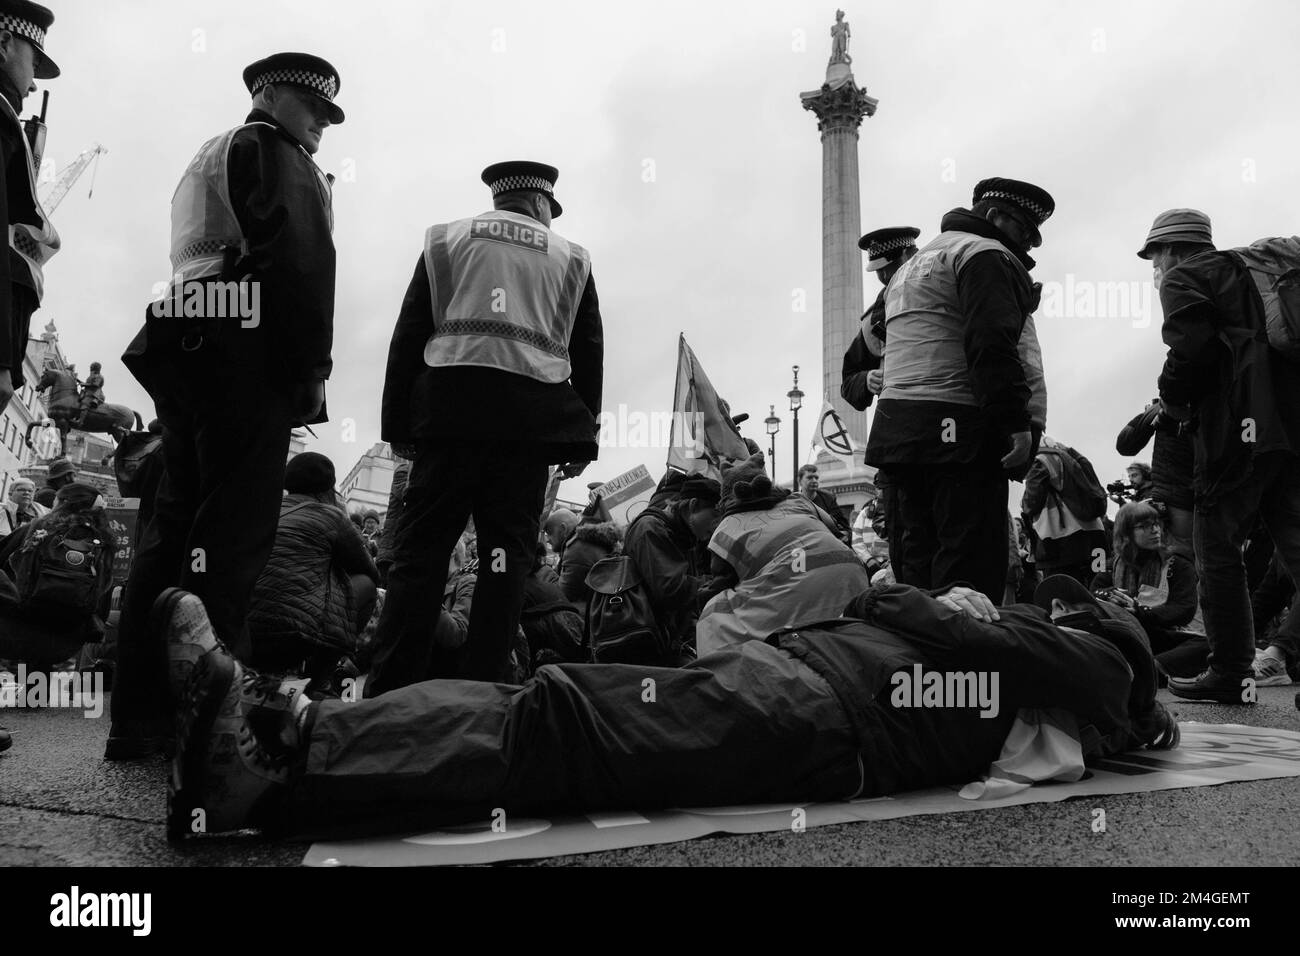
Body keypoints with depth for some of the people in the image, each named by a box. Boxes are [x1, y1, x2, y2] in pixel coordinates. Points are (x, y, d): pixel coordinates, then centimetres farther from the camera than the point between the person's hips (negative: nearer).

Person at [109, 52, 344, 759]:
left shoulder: (204, 160, 30)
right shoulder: (273, 152, 2)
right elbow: (299, 263, -12)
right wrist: (312, 371, -13)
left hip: (183, 352, 9)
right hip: (246, 351, -9)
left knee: (174, 526, 6)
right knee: (233, 534, -12)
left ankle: (140, 718, 6)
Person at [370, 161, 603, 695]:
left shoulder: (446, 241, 16)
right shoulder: (571, 259, 17)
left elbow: (408, 335, 9)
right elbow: (589, 354, 13)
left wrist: (398, 424, 9)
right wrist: (581, 442, 14)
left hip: (450, 407, 0)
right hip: (532, 421, 0)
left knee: (420, 550, 0)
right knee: (506, 557, 3)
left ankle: (386, 691, -6)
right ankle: (484, 690, 0)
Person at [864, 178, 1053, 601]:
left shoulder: (911, 266, 28)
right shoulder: (984, 253, -2)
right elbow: (992, 344, -17)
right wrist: (1018, 422, -20)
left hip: (895, 430, 9)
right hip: (958, 428, -9)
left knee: (916, 559, 10)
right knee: (970, 568, -10)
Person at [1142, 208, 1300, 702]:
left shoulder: (1182, 278, 4)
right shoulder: (1246, 272, 26)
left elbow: (1191, 347, -13)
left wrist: (1172, 399, 4)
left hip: (1240, 428, -7)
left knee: (1218, 550, 1)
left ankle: (1231, 675, 3)